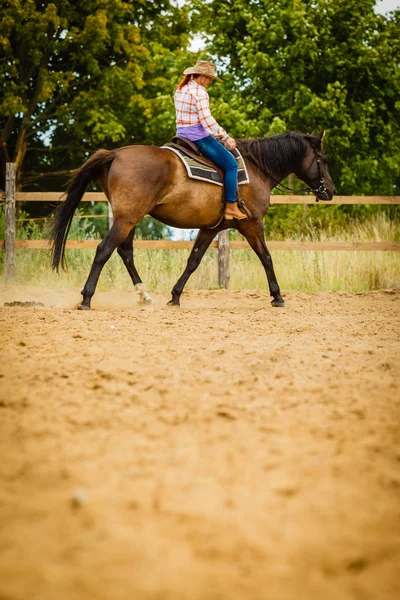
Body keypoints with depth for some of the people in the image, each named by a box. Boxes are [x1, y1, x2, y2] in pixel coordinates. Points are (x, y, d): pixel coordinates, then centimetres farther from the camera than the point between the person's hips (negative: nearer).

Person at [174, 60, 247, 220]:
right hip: (199, 138, -10)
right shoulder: (199, 92, -16)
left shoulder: (180, 90, 12)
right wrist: (225, 137, -15)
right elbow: (207, 120, -23)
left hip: (182, 135, 10)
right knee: (231, 165, -2)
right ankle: (231, 206, -4)